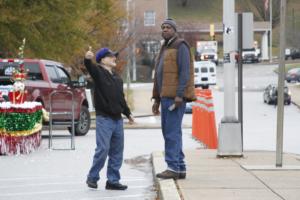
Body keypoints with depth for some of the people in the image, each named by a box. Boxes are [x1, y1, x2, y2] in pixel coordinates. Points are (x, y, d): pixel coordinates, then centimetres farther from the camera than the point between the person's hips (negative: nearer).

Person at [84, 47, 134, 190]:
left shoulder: (117, 78, 18)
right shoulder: (98, 72, -5)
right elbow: (90, 67, -28)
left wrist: (128, 113, 30)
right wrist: (87, 59, -50)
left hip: (117, 119, 7)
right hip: (104, 118, -7)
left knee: (117, 151, 8)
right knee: (103, 149, -12)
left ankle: (113, 180, 15)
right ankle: (92, 178, 3)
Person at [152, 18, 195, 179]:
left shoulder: (180, 46, -6)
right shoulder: (164, 49, 22)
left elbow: (185, 72, -15)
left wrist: (179, 95, -23)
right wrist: (156, 99, 18)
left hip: (176, 97, -9)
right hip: (165, 97, 9)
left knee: (172, 132, -12)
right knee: (169, 132, 9)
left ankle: (173, 168, -13)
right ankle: (180, 168, 12)